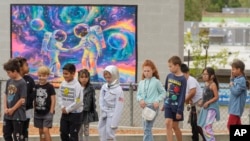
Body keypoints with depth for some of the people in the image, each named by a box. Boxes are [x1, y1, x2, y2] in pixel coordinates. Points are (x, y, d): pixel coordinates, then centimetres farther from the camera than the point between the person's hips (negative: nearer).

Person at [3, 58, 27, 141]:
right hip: (8, 115, 8)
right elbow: (6, 96, 13)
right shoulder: (9, 81, 7)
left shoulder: (22, 83, -15)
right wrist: (5, 108, -1)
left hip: (18, 115, -8)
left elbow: (22, 100, -16)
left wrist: (12, 109, -11)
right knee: (6, 134, 14)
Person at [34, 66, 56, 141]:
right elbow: (34, 99, 10)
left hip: (47, 112, -5)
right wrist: (34, 110, 6)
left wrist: (51, 112, -11)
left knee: (45, 130, -12)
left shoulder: (50, 87, -8)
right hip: (38, 112, 5)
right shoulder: (36, 87, 4)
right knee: (41, 131, 11)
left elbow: (53, 100, -8)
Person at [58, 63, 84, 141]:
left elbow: (78, 102, -23)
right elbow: (60, 96, 11)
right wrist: (62, 107, -5)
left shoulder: (77, 86, -19)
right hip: (65, 113, 7)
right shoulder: (63, 84, 3)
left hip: (75, 114, -7)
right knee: (63, 133, 12)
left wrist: (67, 109, -15)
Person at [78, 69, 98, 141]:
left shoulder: (90, 88, -3)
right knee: (79, 131, 9)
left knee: (86, 131, 9)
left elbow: (93, 101, 0)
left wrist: (93, 112, -1)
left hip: (87, 112, 0)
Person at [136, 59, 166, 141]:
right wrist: (140, 100, -10)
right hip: (145, 107, 6)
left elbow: (163, 93, 2)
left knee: (147, 128, -13)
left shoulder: (156, 82, -3)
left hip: (153, 107, -6)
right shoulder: (141, 83, 10)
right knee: (147, 128, 12)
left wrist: (157, 101, -12)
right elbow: (138, 94, 12)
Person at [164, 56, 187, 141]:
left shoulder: (182, 79, -12)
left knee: (175, 126, 6)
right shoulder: (169, 76, 3)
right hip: (168, 105, 4)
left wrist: (179, 111, -16)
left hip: (176, 106, -4)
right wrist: (164, 103, 18)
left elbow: (182, 96, -14)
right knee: (168, 124, -10)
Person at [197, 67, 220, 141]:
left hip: (211, 107, -9)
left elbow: (216, 97, -18)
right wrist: (202, 102, 4)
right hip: (206, 107, 9)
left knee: (207, 126, -17)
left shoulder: (213, 85, -14)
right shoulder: (206, 84, 10)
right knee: (203, 126, 14)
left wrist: (208, 103, -22)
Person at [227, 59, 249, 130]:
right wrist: (232, 78, 9)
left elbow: (236, 92, -22)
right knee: (237, 124, 13)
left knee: (230, 125, -13)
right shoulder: (236, 79, 10)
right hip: (234, 106, 10)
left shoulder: (241, 80, -17)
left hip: (236, 107, -10)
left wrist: (231, 85, -5)